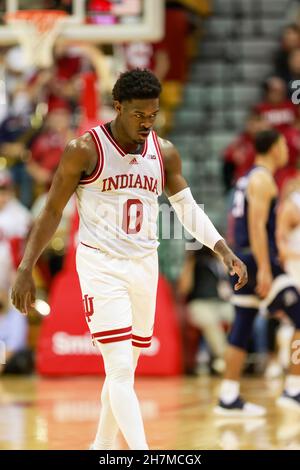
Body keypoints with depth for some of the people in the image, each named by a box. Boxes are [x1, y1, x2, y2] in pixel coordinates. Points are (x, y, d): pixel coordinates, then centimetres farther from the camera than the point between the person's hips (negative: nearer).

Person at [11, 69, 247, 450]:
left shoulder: (164, 153, 3)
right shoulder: (85, 150, -11)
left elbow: (188, 208, 9)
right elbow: (52, 212, -5)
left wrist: (224, 252, -2)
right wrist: (25, 270, -9)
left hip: (145, 267, 5)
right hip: (101, 266, -5)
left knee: (124, 367, 13)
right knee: (120, 369, -15)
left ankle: (103, 445, 28)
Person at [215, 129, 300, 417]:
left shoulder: (249, 178, 19)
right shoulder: (263, 179, -11)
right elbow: (257, 225, -19)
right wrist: (265, 269, -24)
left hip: (243, 260, 10)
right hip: (259, 260, -10)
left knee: (241, 329, 8)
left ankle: (229, 398, 7)